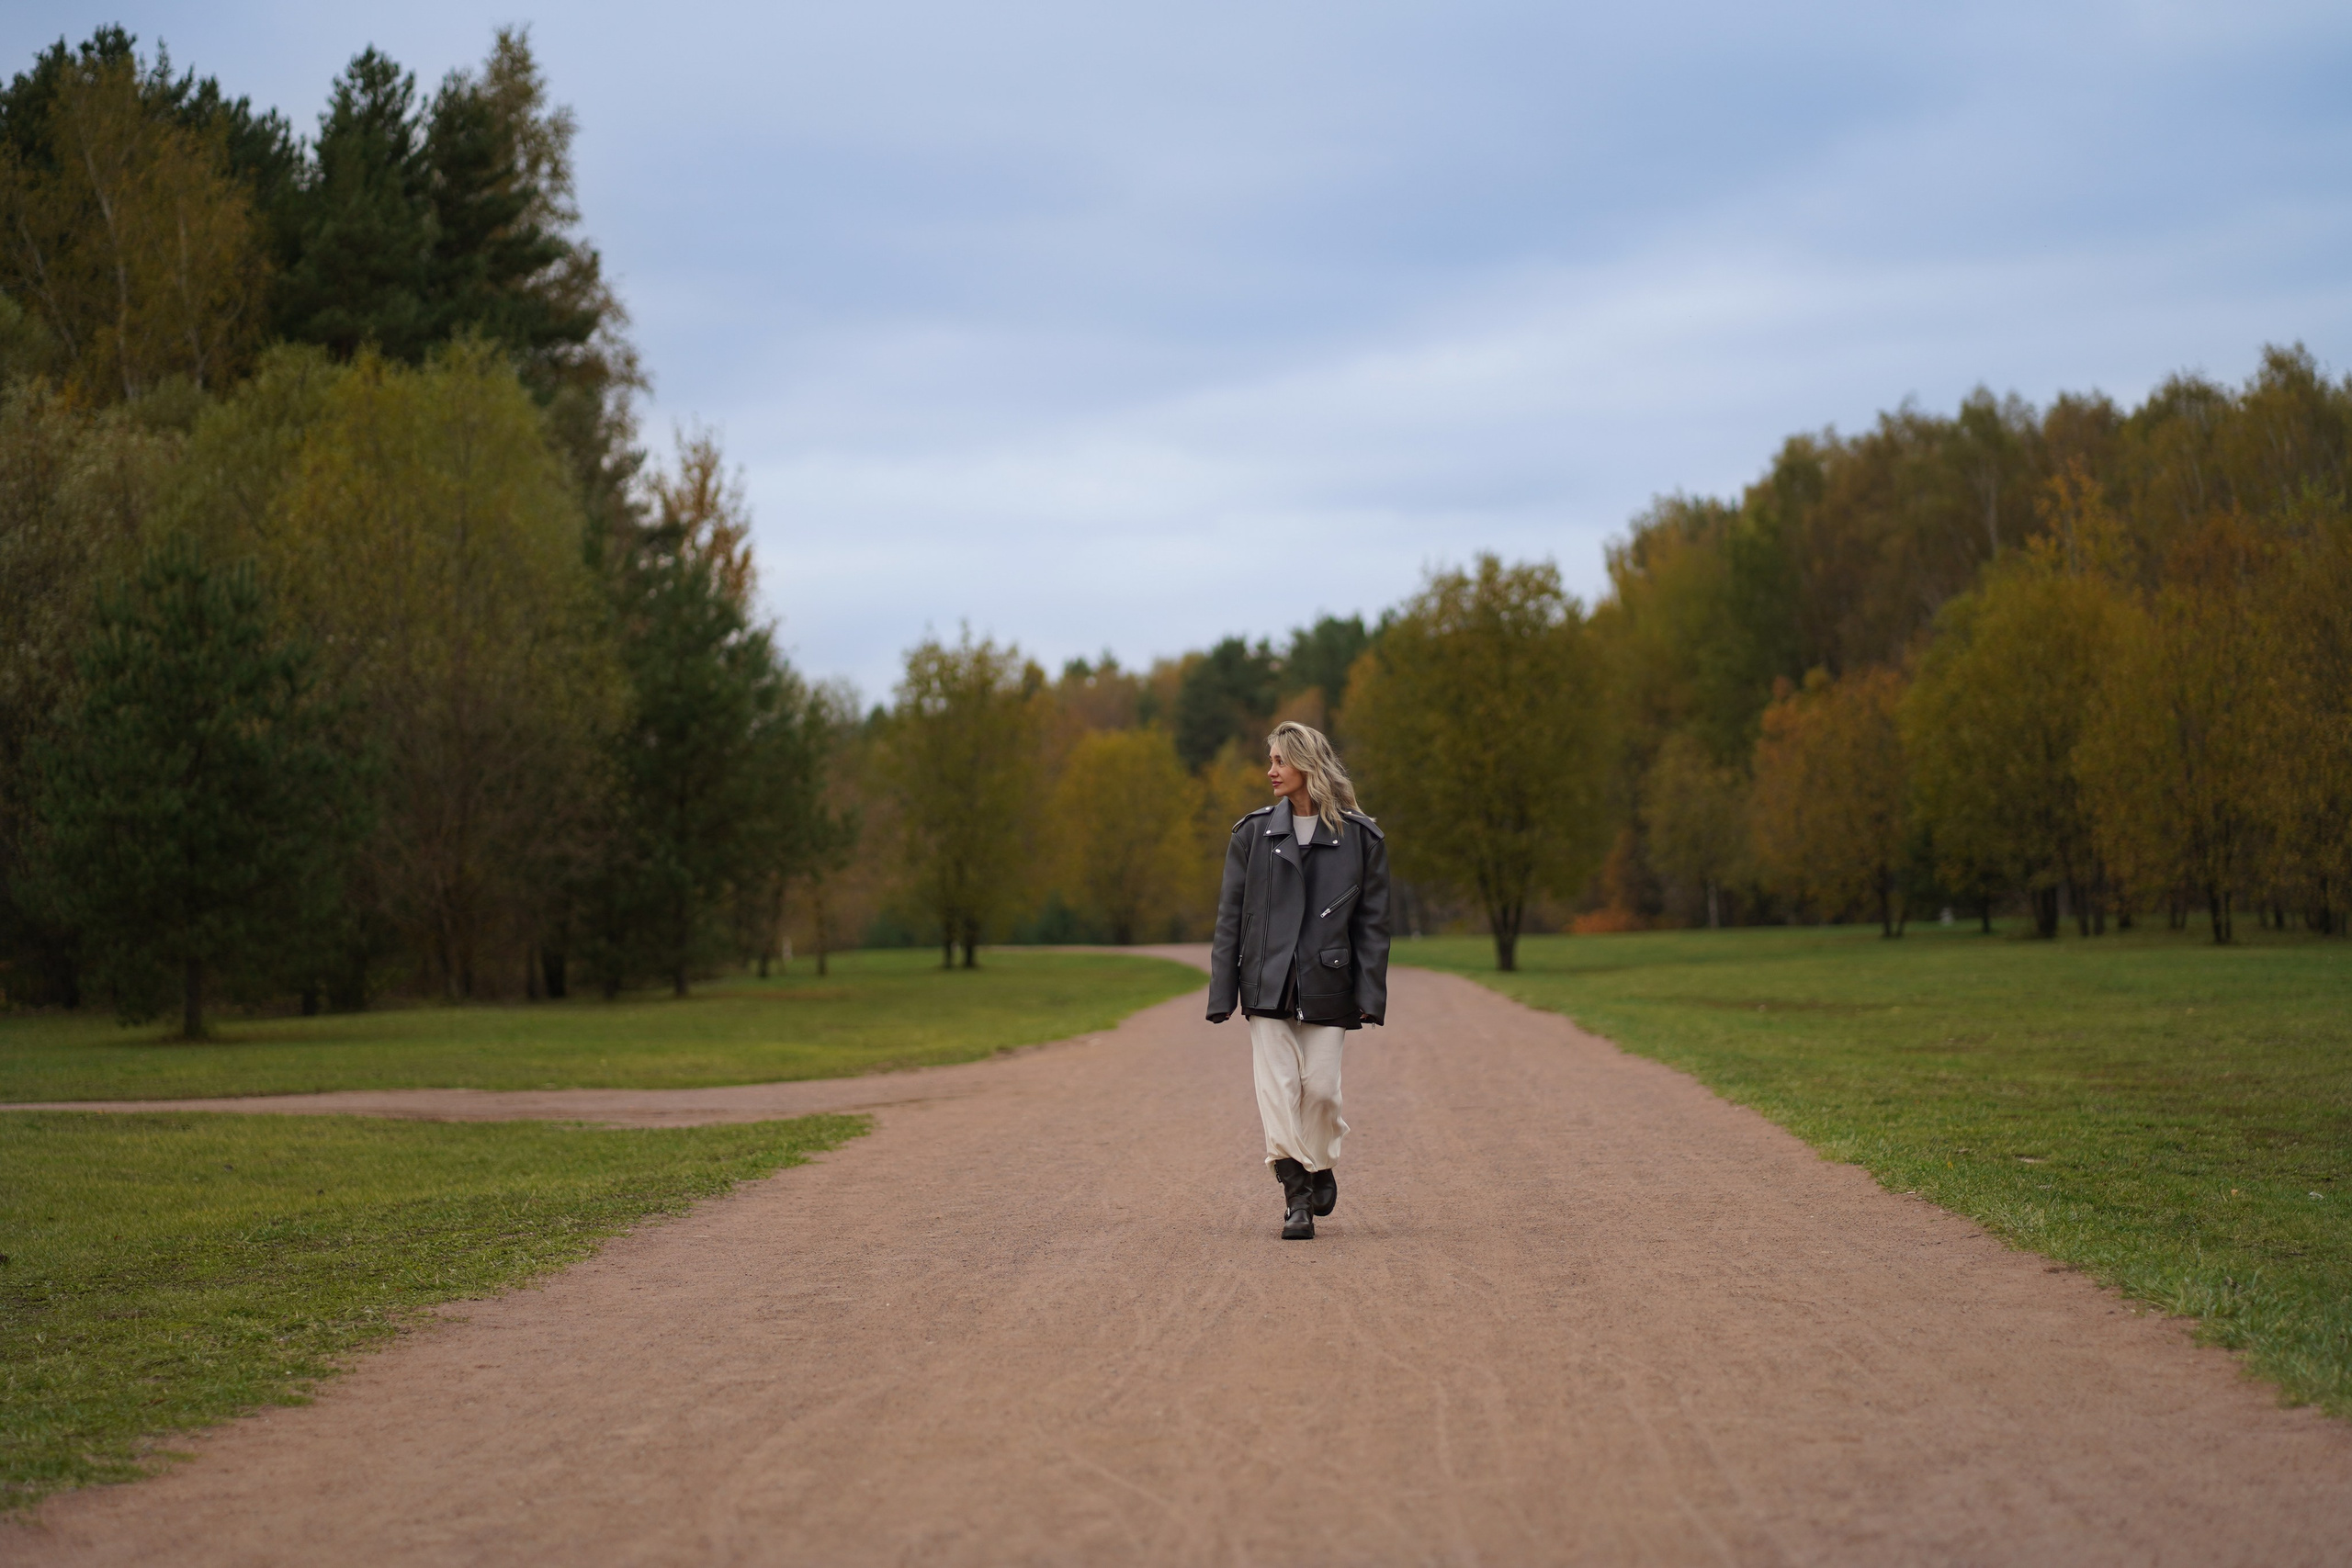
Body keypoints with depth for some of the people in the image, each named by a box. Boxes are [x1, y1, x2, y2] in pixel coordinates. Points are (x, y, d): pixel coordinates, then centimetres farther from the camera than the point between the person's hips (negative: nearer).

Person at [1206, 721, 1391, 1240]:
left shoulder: (1359, 838, 2)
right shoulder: (1253, 833, 7)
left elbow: (1372, 922, 2)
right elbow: (1231, 917, 7)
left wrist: (1370, 995, -6)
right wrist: (1222, 992, 0)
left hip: (1327, 986, -1)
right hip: (1267, 985, 1)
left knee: (1321, 1085, -1)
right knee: (1277, 1086, -8)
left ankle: (1320, 1168, 26)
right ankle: (1296, 1198, -6)